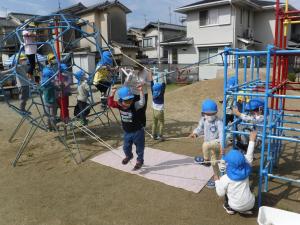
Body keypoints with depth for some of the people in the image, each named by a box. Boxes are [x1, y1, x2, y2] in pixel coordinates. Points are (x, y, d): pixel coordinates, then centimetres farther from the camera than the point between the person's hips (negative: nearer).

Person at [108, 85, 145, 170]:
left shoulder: (135, 106, -22)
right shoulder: (119, 106, -8)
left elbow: (142, 102, -36)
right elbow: (110, 103, -5)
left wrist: (141, 91, -43)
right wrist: (112, 93, -15)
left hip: (138, 131, -5)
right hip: (127, 132, 5)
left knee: (139, 148, 10)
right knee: (126, 147, 19)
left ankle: (139, 161, 33)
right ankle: (128, 156, 51)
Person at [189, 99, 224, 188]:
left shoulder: (218, 122, -22)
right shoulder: (203, 120, -1)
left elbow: (222, 134, -31)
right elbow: (200, 128, 10)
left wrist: (222, 145, -43)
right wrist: (195, 133, -12)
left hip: (217, 143, -7)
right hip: (210, 145, 8)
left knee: (205, 145, -35)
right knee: (214, 163, 21)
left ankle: (205, 160, -8)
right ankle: (216, 178, 40)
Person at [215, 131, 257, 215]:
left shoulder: (225, 178, -18)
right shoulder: (246, 171, -10)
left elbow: (220, 193, -7)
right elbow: (249, 156, 1)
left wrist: (217, 181, 7)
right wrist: (252, 140, 7)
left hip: (236, 207, -2)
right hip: (250, 205, 3)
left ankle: (229, 208, 28)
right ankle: (247, 209, 20)